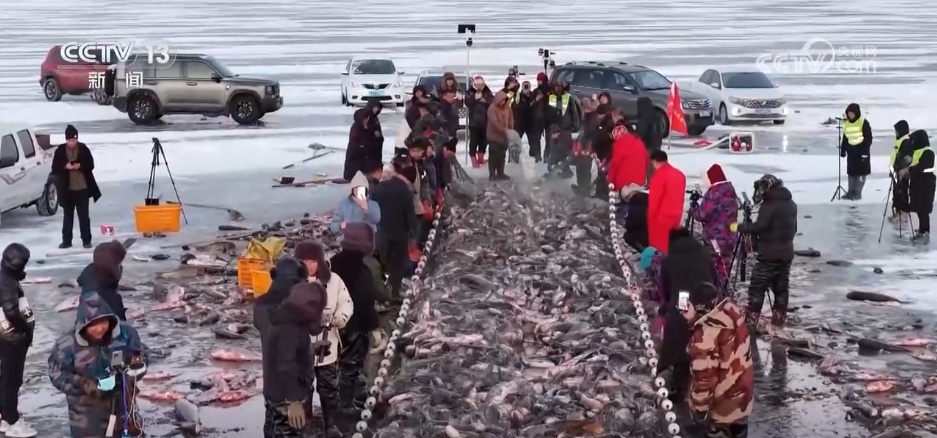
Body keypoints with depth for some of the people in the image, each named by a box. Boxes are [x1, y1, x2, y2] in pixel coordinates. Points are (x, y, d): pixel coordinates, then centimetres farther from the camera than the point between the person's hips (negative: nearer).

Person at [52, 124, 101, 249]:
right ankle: (66, 241, 16)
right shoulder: (60, 151, -1)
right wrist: (65, 166, -20)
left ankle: (86, 240, 8)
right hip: (67, 189, 1)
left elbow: (91, 165, -2)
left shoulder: (84, 149, -3)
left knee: (84, 216, 3)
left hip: (82, 188, -1)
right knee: (68, 216, 10)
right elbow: (54, 168, -2)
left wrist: (80, 166, -21)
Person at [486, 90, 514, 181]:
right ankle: (492, 175, 1)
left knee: (502, 156, 12)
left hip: (504, 136, 6)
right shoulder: (492, 108, -16)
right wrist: (505, 130, -32)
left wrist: (510, 131, -2)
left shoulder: (508, 108, 4)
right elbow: (494, 122, -27)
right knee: (494, 156, -4)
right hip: (494, 136, -6)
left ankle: (500, 173, 21)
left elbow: (511, 121, 10)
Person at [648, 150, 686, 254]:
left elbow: (655, 199, -17)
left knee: (659, 247, 1)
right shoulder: (679, 174, 8)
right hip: (675, 216, 8)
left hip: (661, 217, -8)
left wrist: (651, 216, -7)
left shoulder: (659, 175, -17)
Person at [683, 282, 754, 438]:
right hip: (741, 390, 8)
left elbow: (704, 376, -25)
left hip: (725, 401, -8)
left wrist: (699, 406, -13)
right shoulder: (732, 311, -11)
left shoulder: (705, 337, -33)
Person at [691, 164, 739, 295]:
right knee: (724, 267, 14)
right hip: (730, 237, 9)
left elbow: (704, 214, -17)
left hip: (715, 238, -9)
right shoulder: (731, 191, 13)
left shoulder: (714, 192, -16)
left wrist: (693, 212, 3)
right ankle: (723, 295, 18)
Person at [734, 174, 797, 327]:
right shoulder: (791, 204, 13)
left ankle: (751, 321, -8)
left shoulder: (769, 204, -15)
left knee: (757, 287, -5)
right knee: (781, 288, 11)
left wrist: (739, 227, -10)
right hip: (786, 253, 8)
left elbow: (760, 226, -22)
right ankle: (778, 322, 14)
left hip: (769, 254, -8)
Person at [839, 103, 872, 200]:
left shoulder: (863, 123, -11)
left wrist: (865, 151, -16)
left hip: (861, 149, -6)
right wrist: (843, 150, 12)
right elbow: (845, 138, 16)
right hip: (851, 150, 6)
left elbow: (868, 138, -12)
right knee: (851, 172, 9)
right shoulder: (846, 124, 8)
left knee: (861, 172, -3)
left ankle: (857, 193, 1)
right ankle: (851, 192, 16)